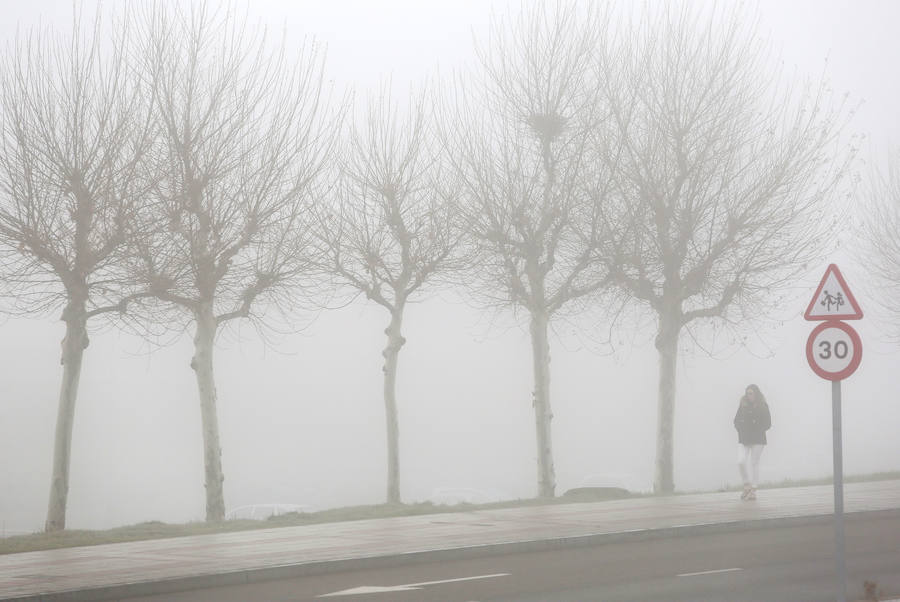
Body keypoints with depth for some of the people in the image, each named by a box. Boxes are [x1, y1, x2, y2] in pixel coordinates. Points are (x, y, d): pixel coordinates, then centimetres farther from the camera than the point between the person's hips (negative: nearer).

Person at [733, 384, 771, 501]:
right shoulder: (743, 405, 7)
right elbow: (736, 421, 10)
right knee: (741, 461, -11)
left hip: (757, 439, -2)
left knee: (754, 463, -2)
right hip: (743, 439, 2)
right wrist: (742, 429, -7)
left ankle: (753, 490, 4)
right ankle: (747, 485, 7)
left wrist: (757, 429, -14)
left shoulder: (763, 406, 0)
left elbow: (767, 424, -1)